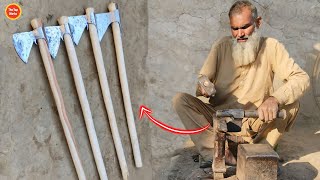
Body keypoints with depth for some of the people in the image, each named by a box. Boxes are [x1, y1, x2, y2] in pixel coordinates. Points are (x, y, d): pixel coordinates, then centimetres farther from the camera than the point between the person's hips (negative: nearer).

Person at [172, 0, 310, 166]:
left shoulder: (271, 47, -5)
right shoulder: (222, 46, 0)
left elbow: (301, 78, -15)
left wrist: (275, 99, -36)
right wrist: (203, 86, -25)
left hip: (254, 122, -1)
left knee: (291, 103, -25)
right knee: (180, 100, -20)